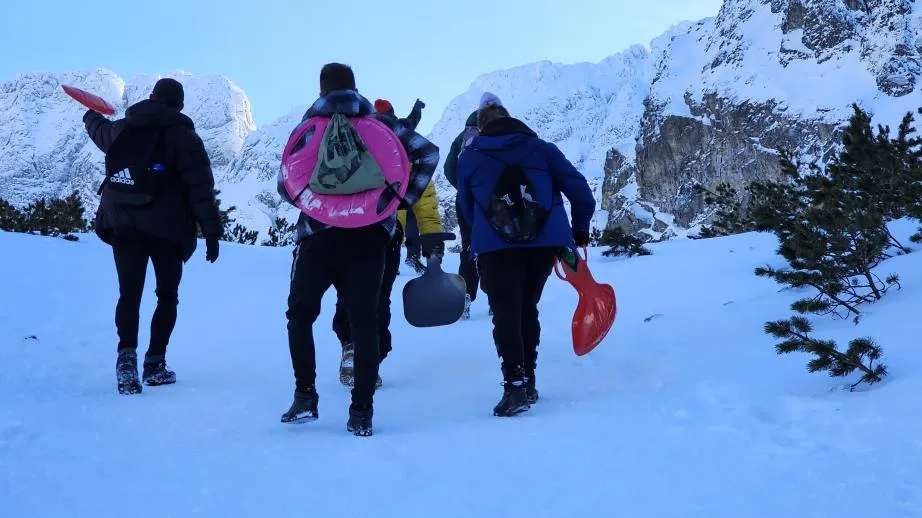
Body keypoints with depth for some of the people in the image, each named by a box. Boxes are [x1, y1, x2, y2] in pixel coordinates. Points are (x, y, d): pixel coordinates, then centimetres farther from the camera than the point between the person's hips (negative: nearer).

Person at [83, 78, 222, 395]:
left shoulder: (121, 129, 12)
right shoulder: (184, 137, -1)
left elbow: (99, 131, 37)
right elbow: (201, 189, -7)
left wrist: (91, 117, 61)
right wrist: (211, 232, -5)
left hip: (122, 226, 3)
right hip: (167, 230, -3)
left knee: (129, 294, 3)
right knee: (167, 296, 10)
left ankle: (127, 354, -18)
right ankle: (155, 364, 7)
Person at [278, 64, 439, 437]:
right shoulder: (379, 124, 10)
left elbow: (285, 186, 1)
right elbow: (428, 152, 4)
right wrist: (404, 197, 6)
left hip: (320, 233, -1)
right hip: (370, 233, 1)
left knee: (301, 313, 14)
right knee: (364, 320, 5)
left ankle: (305, 396, 6)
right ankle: (361, 412, 3)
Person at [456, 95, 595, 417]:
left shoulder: (468, 158, 15)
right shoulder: (540, 147, 14)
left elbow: (467, 209, 21)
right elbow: (578, 187, 8)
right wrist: (580, 228, 19)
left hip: (495, 246, -2)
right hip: (547, 241, 2)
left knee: (506, 314, -2)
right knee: (527, 309, 17)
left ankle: (516, 385, -19)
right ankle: (528, 382, 21)